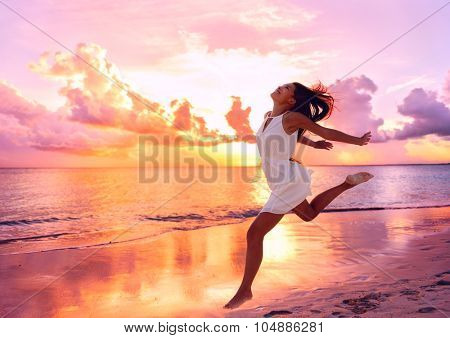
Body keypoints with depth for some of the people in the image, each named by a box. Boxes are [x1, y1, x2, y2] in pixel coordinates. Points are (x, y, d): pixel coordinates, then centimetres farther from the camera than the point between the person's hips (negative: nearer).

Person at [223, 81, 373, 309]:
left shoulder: (292, 116, -16)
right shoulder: (268, 116, 7)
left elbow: (326, 132, -7)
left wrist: (359, 141, 4)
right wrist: (313, 144, 38)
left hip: (290, 181, -9)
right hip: (282, 182, 9)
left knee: (255, 233, -11)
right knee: (309, 214, 33)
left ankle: (245, 290, 1)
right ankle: (348, 183, 39)